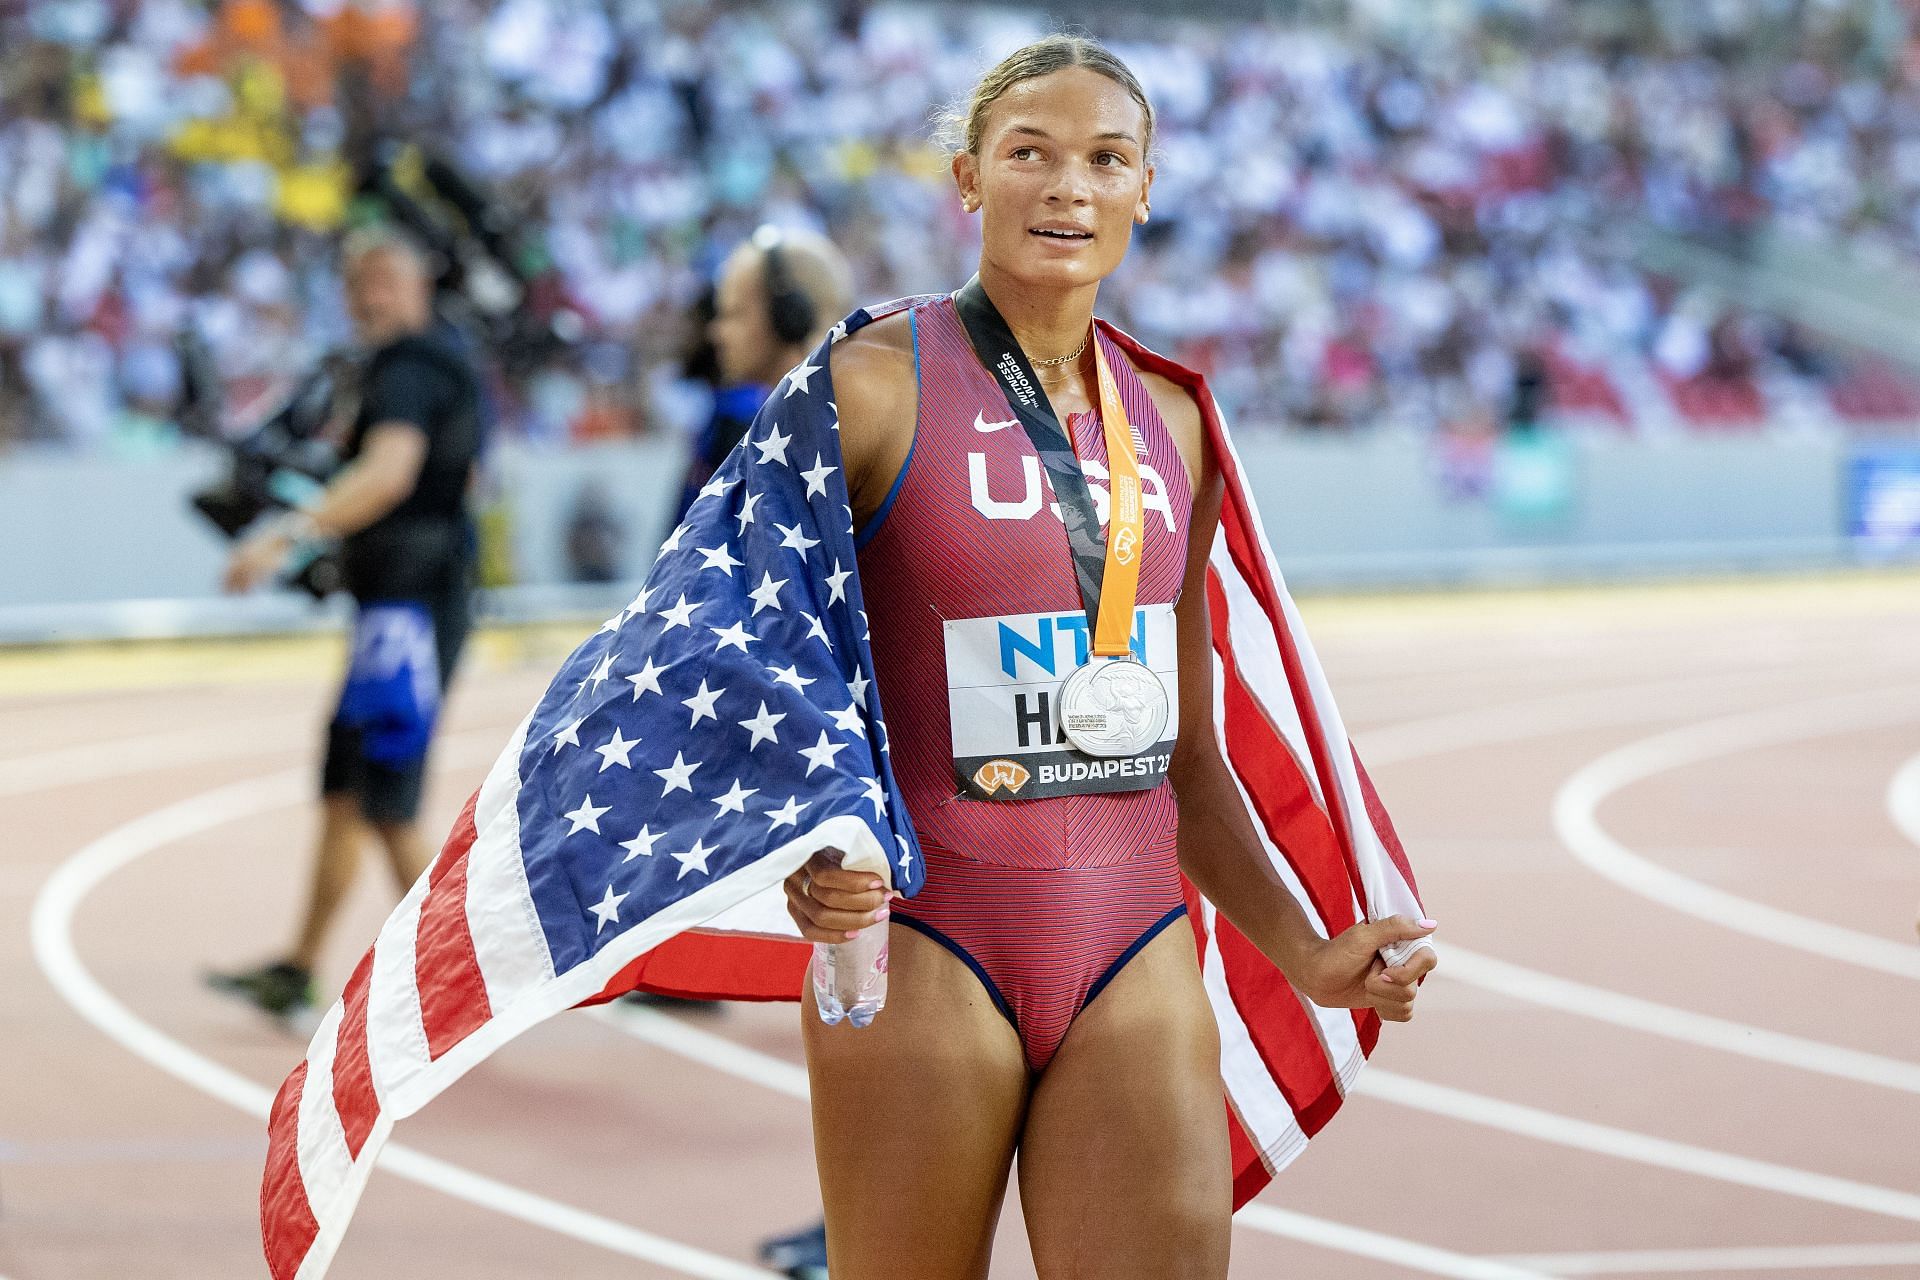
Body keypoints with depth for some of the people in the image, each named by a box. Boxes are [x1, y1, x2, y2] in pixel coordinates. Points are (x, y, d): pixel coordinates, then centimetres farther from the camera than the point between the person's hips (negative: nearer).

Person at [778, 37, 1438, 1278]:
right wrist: (802, 863, -24)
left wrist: (1306, 956, 10)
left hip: (1134, 954, 4)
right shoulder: (874, 385, -5)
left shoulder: (1169, 422, 11)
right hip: (923, 946, -4)